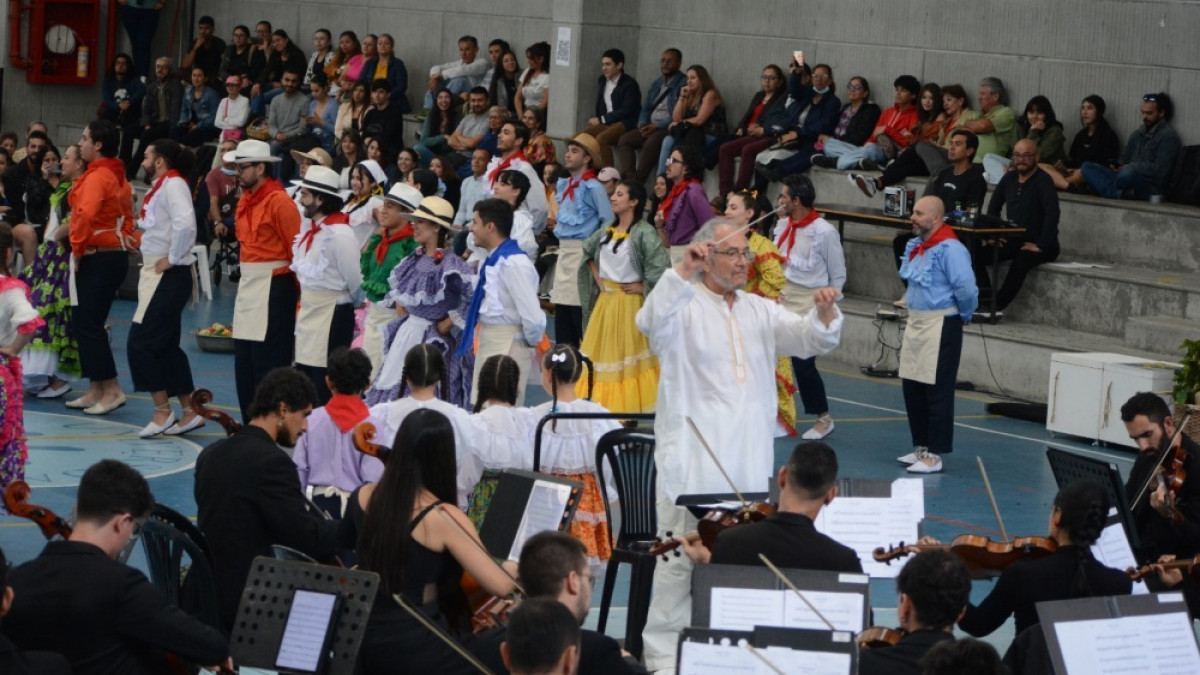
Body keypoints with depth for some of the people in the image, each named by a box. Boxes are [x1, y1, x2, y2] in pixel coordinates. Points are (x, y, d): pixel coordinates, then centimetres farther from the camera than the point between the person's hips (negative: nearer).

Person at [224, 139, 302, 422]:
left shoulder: (279, 201, -13)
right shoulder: (245, 200, 12)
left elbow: (297, 248, -13)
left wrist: (298, 290, -11)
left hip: (273, 288, -9)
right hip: (247, 285, 9)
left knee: (268, 361, -5)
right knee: (243, 361, 12)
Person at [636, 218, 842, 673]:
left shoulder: (761, 311, 16)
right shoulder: (685, 306, -1)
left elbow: (811, 340, 9)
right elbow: (651, 323, -21)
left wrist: (825, 315, -14)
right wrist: (683, 271, -32)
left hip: (749, 461, 5)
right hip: (692, 459, -5)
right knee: (680, 558, -6)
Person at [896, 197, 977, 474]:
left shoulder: (949, 249, -19)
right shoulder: (914, 246, 9)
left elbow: (966, 289, -23)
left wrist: (964, 315, -8)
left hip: (941, 326, -9)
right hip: (915, 323, 9)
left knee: (937, 391, -4)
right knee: (912, 388, 13)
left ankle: (934, 455, 1)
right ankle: (921, 447, 25)